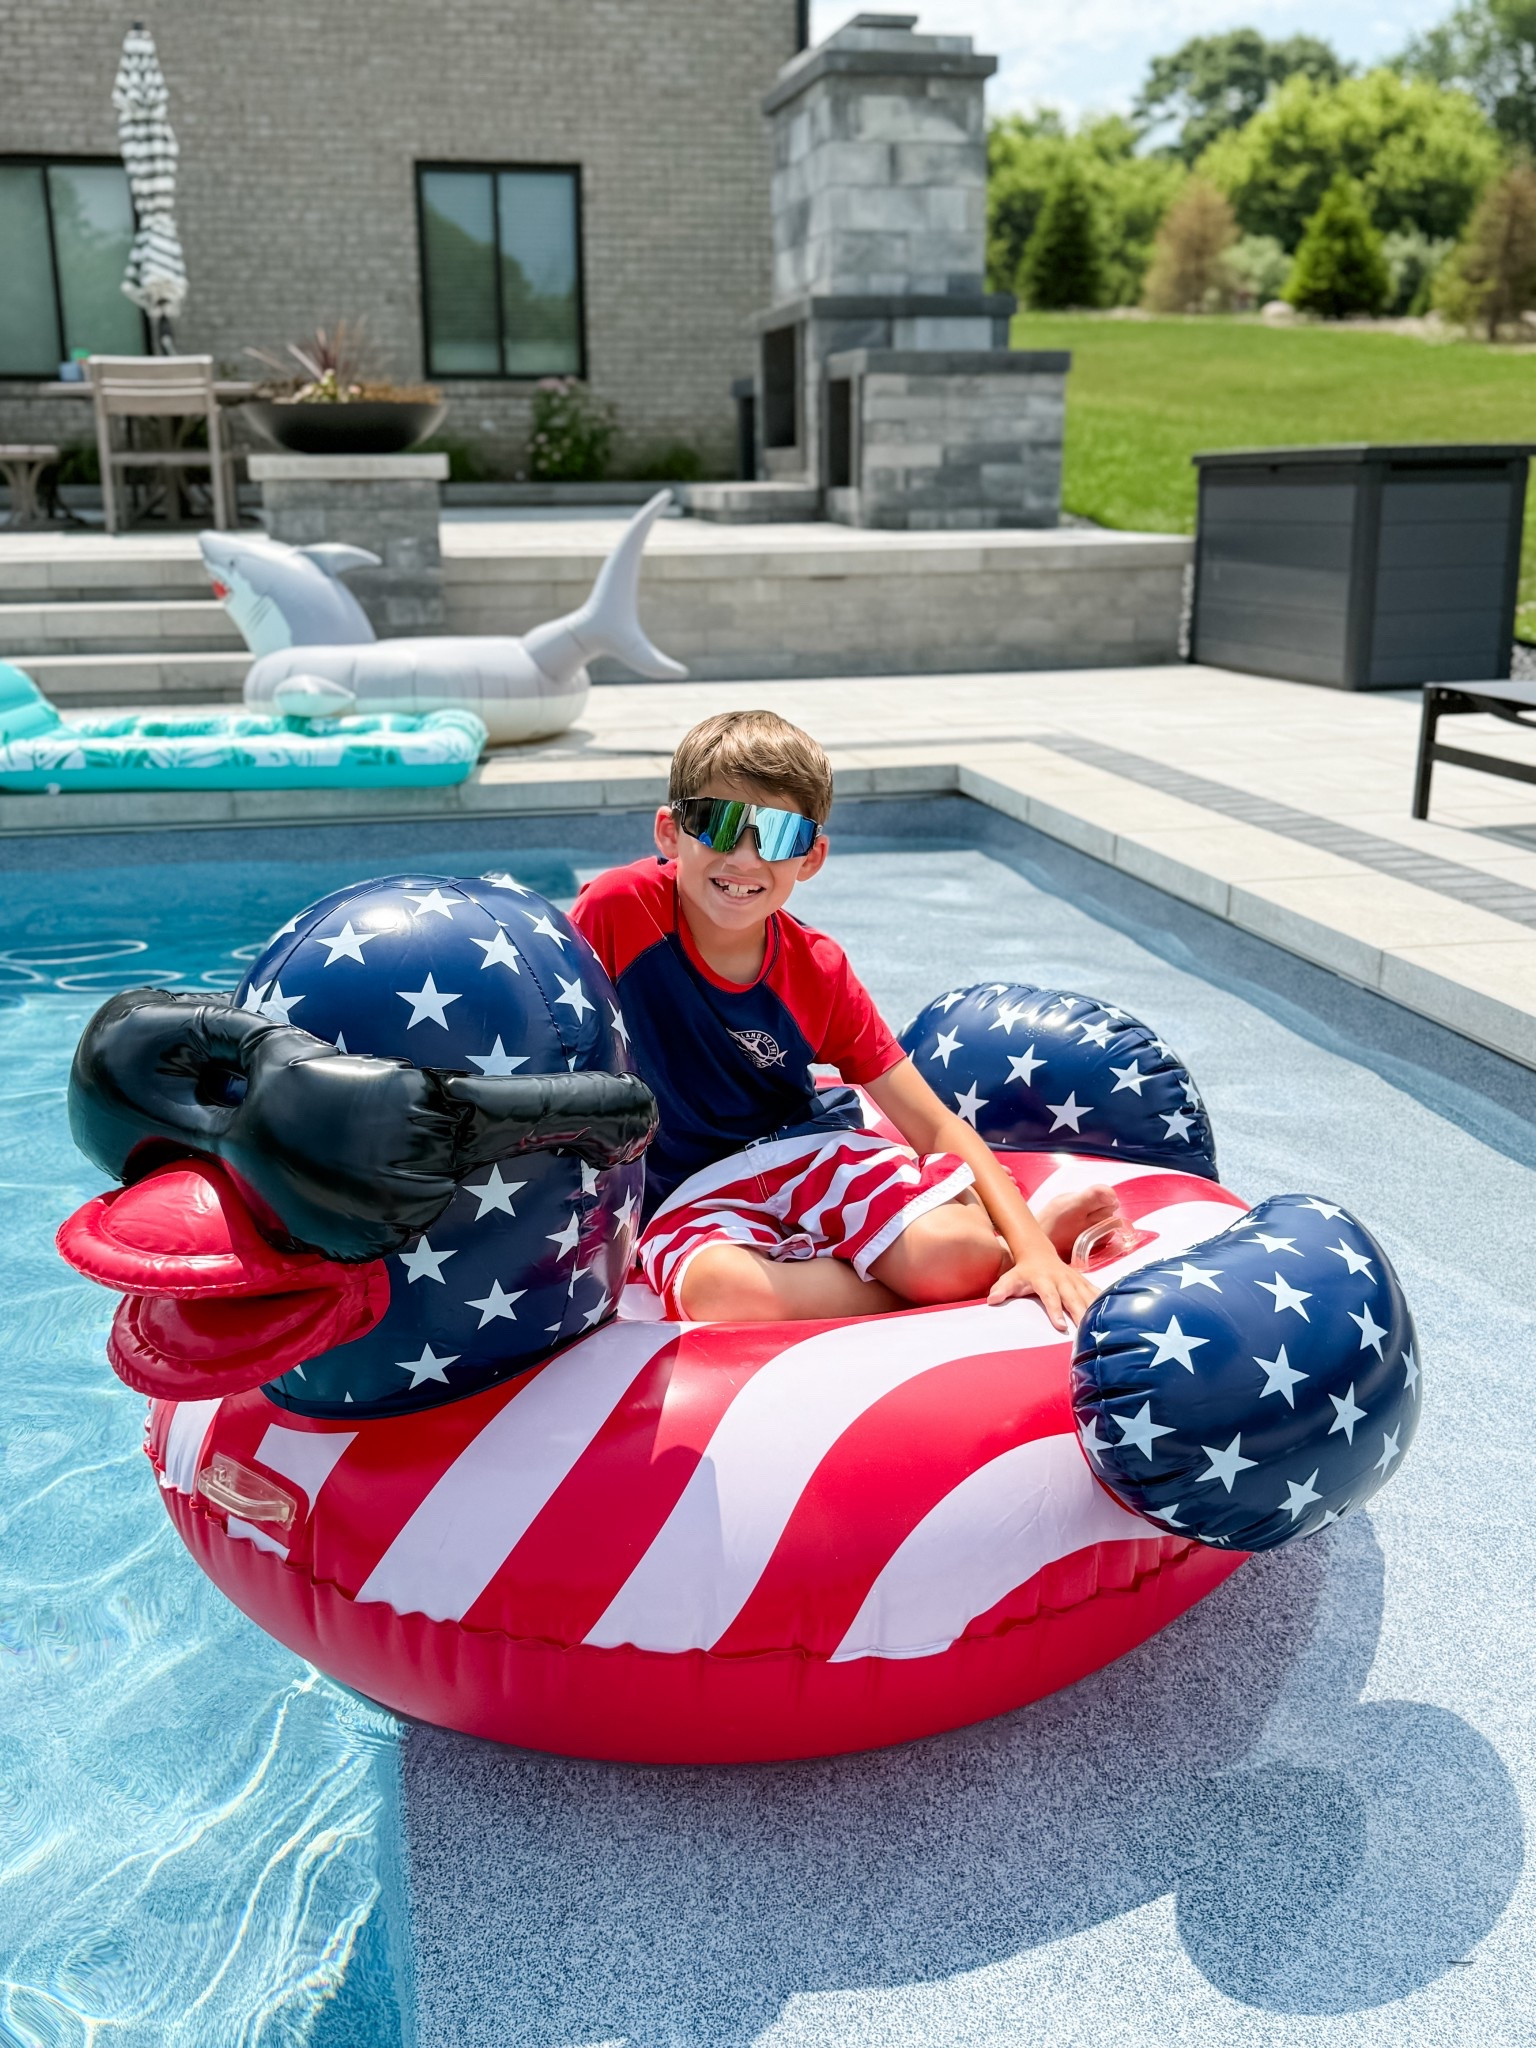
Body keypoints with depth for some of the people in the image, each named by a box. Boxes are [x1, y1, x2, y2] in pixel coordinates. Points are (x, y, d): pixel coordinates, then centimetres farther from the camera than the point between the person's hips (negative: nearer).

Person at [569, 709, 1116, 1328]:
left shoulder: (818, 973, -7)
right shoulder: (619, 910, -15)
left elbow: (938, 1126, -7)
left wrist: (1033, 1248, -20)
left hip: (809, 1148, 1)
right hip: (689, 1194, -1)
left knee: (955, 1252, -29)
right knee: (724, 1288, -37)